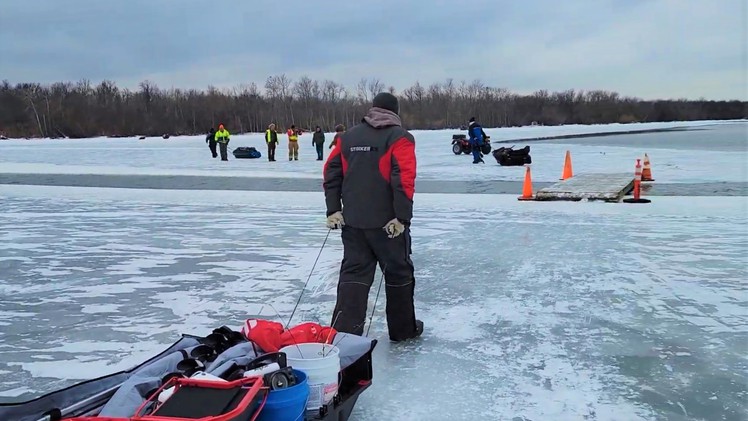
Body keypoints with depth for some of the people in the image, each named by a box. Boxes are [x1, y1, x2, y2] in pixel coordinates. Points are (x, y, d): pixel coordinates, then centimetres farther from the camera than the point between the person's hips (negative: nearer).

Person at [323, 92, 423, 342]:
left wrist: (334, 210, 8)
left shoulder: (348, 137, 10)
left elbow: (331, 172, 7)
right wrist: (402, 217, -16)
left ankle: (344, 333, -1)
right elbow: (404, 178, -17)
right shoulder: (399, 137, -6)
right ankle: (403, 329, 25)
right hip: (387, 222, -4)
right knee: (399, 273, 12)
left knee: (353, 273, 7)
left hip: (352, 220, 4)